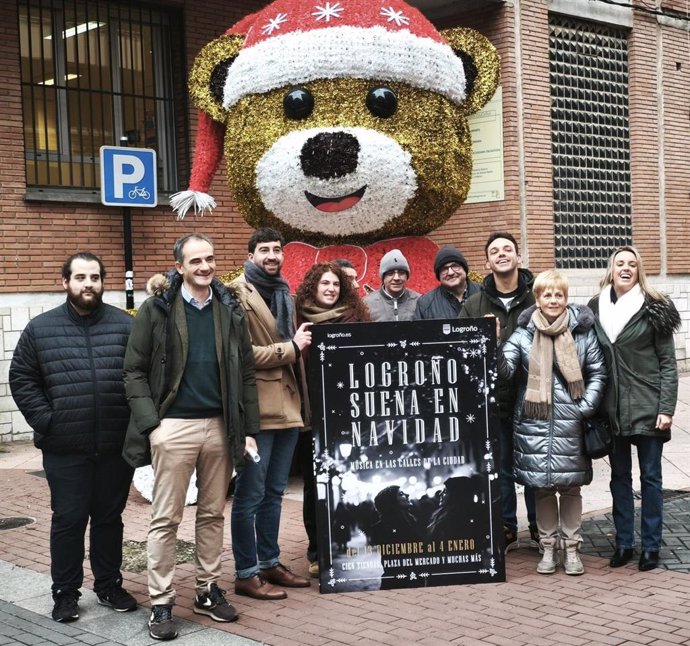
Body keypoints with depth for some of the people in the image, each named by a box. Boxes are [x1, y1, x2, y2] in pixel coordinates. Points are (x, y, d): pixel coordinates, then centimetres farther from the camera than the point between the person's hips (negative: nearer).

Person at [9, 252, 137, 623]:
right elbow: (21, 380, 5)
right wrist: (45, 421, -5)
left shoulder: (126, 325, 2)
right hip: (65, 448, -1)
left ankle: (109, 585, 26)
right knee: (68, 519, 6)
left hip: (117, 445, 1)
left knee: (109, 517, 13)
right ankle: (65, 592, 18)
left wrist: (136, 422, -6)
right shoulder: (40, 329, 3)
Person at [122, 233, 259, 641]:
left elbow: (246, 374, 8)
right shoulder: (157, 308, -2)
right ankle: (161, 603, 10)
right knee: (166, 518, 2)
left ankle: (209, 590, 25)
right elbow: (135, 372, -3)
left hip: (220, 426, 3)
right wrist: (150, 424, -11)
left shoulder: (230, 309, 7)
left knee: (213, 513, 12)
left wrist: (250, 430, 4)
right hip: (174, 426, -3)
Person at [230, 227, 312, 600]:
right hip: (257, 408, -8)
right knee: (251, 494, -2)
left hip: (287, 405, 8)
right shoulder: (238, 292, -9)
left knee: (274, 491, 15)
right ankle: (246, 574, 5)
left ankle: (269, 562, 25)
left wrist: (300, 371, 17)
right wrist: (290, 348, -12)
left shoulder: (283, 291, 17)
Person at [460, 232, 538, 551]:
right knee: (501, 469, 10)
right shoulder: (474, 305, 5)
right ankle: (506, 530, 22)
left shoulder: (538, 298, -1)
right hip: (494, 402, 1)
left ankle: (539, 528, 25)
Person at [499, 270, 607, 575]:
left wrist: (587, 406, -5)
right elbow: (505, 369, -6)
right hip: (534, 423, 1)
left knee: (570, 487, 6)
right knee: (541, 487, 8)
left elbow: (598, 372, 5)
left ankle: (572, 548, 18)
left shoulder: (582, 331, 2)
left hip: (570, 424, -1)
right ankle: (548, 548, 20)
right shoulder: (523, 334, 3)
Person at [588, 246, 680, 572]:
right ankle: (623, 542, 21)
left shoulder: (654, 309, -4)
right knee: (620, 476, 11)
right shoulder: (595, 309, 5)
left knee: (650, 476, 6)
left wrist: (666, 409, -12)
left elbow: (668, 363, -5)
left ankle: (651, 546, 15)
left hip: (647, 406, -3)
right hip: (613, 408, 3)